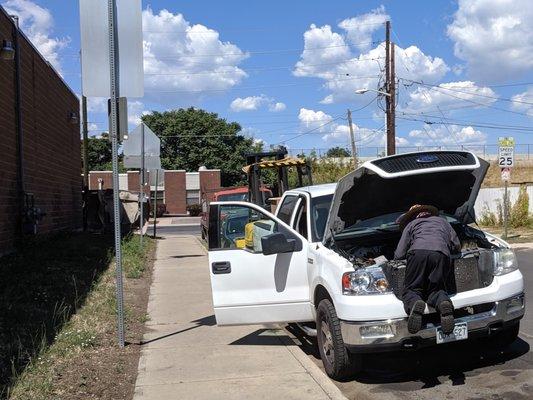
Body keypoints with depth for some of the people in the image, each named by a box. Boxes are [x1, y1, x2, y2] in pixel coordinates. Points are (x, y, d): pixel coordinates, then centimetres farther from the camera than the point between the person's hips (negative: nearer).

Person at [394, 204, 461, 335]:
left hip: (418, 252, -2)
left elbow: (398, 255, 25)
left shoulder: (411, 224, 33)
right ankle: (444, 303, -25)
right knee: (436, 289, 12)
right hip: (441, 254, 2)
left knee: (410, 290, 5)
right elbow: (457, 247, 37)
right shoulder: (442, 221, 41)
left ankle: (415, 304, -31)